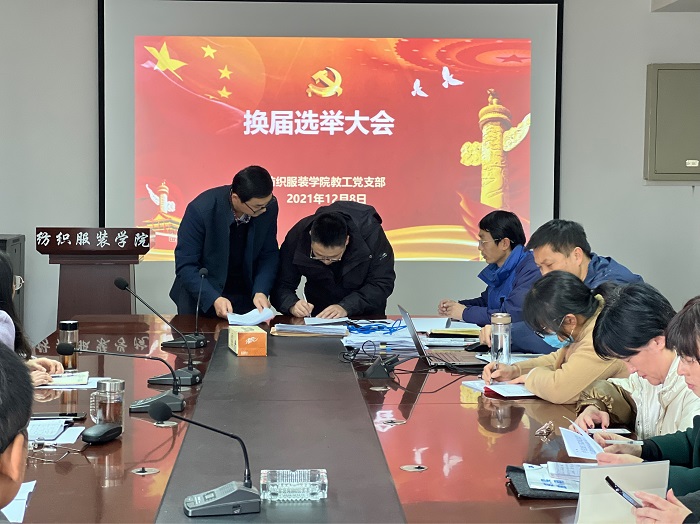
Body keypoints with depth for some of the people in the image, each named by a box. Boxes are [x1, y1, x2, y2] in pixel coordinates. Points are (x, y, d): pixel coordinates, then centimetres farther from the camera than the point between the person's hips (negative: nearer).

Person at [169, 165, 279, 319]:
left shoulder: (269, 207, -15)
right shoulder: (200, 210, -26)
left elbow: (269, 254, -4)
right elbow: (185, 265, -21)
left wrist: (261, 292, -20)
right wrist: (213, 299, -33)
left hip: (245, 296, 3)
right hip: (201, 295, -3)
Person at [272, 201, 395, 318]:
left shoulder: (370, 232, -24)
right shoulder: (297, 236, -19)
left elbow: (382, 283, -19)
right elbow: (282, 286, -12)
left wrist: (346, 307, -31)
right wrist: (292, 305, -33)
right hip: (318, 316, 2)